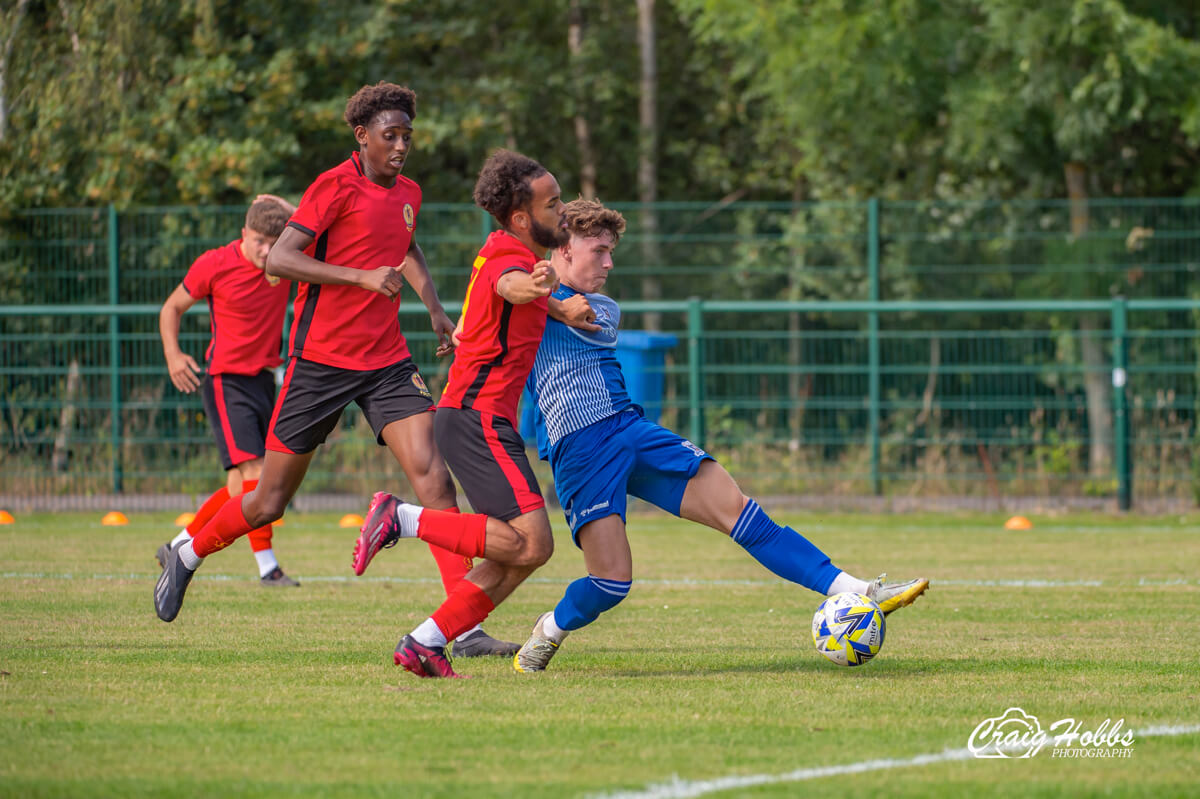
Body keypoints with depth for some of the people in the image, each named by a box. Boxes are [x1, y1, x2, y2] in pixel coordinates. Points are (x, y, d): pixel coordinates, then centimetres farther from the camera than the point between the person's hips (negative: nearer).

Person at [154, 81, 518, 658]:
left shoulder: (408, 195, 11)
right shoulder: (336, 186, -12)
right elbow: (277, 259, -21)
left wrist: (436, 311, 20)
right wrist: (362, 276, -28)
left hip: (387, 361, 5)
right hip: (322, 360, -5)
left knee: (432, 475, -14)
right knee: (269, 502, 4)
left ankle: (464, 626, -18)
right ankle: (188, 556, 33)